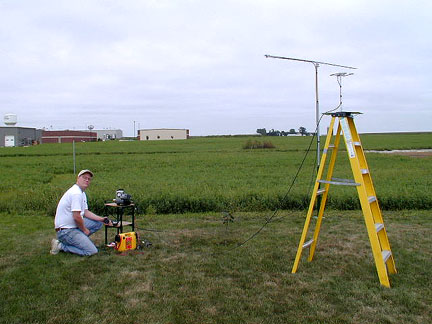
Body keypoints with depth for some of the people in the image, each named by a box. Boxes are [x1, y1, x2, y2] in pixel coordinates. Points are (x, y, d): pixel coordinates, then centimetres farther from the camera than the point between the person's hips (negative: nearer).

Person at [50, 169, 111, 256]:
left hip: (74, 225, 10)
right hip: (66, 230, -10)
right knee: (92, 251, -16)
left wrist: (102, 219, 7)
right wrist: (85, 230, -9)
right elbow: (76, 217, -24)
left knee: (98, 223, 11)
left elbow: (85, 212, 17)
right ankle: (61, 245, -5)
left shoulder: (82, 193, 15)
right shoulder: (76, 193, -20)